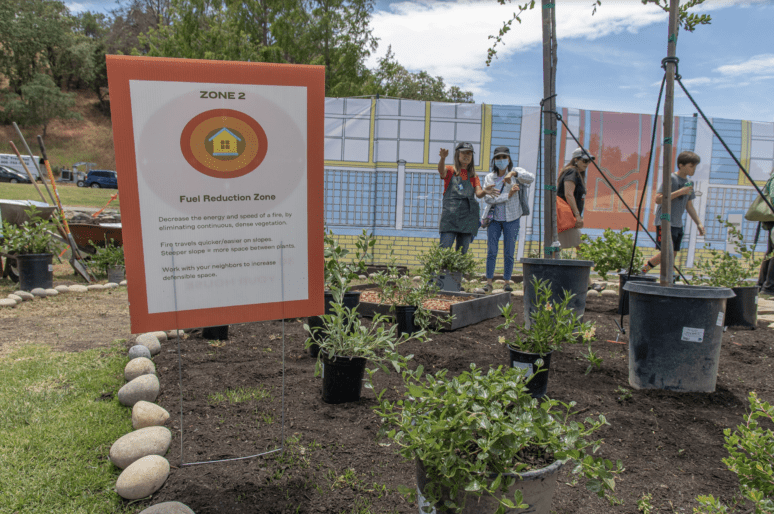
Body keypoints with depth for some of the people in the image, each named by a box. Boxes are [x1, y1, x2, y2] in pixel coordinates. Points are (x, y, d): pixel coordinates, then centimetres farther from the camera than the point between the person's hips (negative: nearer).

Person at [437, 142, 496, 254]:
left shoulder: (473, 176, 17)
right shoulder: (450, 171, 9)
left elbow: (478, 194, 2)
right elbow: (441, 170, -16)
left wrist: (485, 192, -23)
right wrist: (443, 158, -38)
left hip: (467, 217, 3)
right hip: (450, 216, -3)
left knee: (462, 252, 3)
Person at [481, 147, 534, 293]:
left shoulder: (516, 172, 1)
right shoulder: (489, 178, 6)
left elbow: (531, 178, -21)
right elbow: (487, 198, -8)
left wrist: (513, 173, -36)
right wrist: (508, 195, -17)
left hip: (511, 219, -1)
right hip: (494, 219, 1)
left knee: (509, 252, 3)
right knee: (491, 251, -2)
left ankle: (507, 282, 12)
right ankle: (489, 282, 4)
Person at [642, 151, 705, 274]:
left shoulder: (689, 183, 15)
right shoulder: (670, 178, -9)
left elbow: (689, 206, 22)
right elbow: (658, 199, -18)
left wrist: (699, 223, 15)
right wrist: (679, 192, -21)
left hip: (678, 224, 8)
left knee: (673, 255, 6)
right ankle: (644, 269, 1)